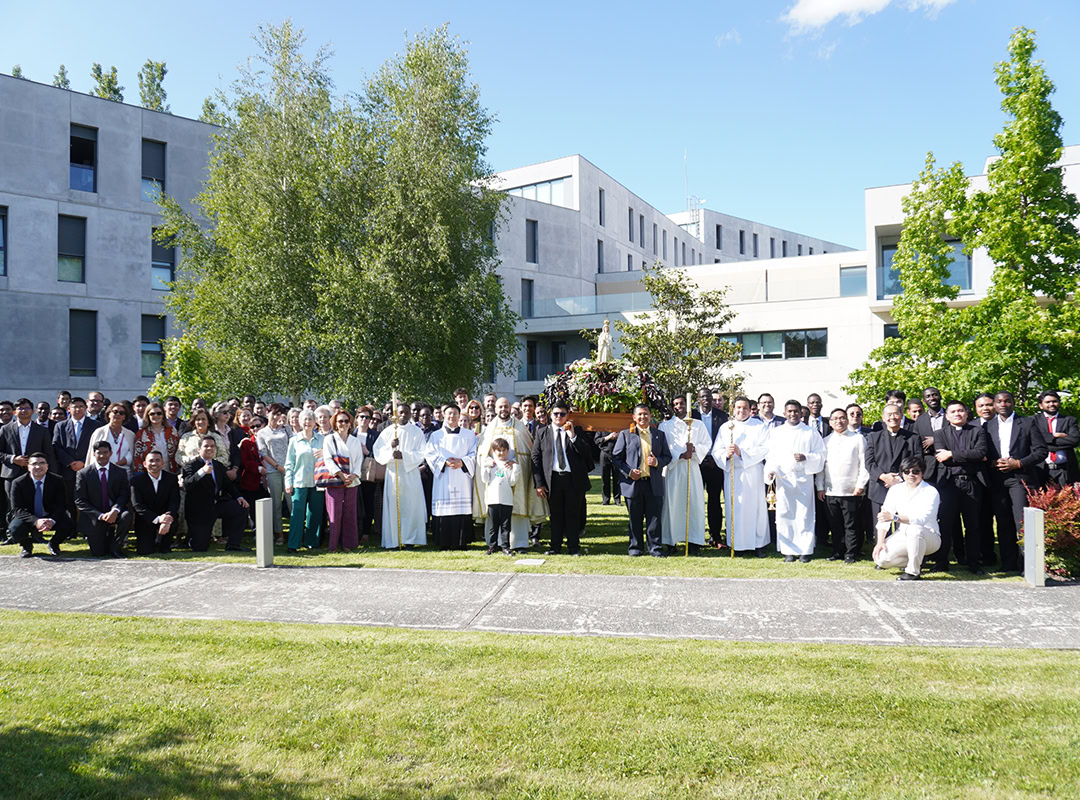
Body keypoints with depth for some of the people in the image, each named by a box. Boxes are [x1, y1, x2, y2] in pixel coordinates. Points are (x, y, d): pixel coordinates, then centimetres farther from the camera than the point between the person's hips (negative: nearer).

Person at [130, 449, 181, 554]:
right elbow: (137, 506, -16)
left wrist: (168, 519, -35)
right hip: (145, 521, -1)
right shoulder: (137, 479, -8)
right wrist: (157, 519, -31)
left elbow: (175, 502, -12)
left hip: (164, 516, 1)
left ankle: (164, 545, -3)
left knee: (172, 521, -33)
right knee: (144, 551, -16)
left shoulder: (172, 478, -3)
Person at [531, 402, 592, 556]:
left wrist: (572, 436, -15)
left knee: (573, 514, 5)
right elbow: (535, 458, 4)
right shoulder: (542, 432, 6)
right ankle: (555, 547, 17)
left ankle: (573, 547, 13)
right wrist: (539, 483, -3)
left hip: (573, 479, 0)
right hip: (552, 479, 0)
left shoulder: (577, 431, 6)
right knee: (555, 515, 7)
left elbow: (586, 454, -5)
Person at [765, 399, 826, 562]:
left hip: (804, 478, -1)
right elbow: (771, 455, 9)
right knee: (785, 515, -1)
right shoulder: (776, 432, 11)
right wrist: (771, 470, -9)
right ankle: (789, 551, 5)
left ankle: (805, 550, 4)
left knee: (804, 515, -3)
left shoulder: (811, 432, 7)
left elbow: (821, 454, 4)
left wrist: (806, 457, -14)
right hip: (783, 478, 1)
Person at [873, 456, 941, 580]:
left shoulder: (931, 492, -12)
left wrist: (894, 517, -38)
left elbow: (922, 518, -29)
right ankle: (916, 561, 8)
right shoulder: (895, 490, 3)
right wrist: (880, 542, -14)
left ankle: (913, 572, -21)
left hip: (929, 538, -5)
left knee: (914, 529, -40)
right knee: (881, 557, -19)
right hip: (903, 536, 5)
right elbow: (883, 518, -2)